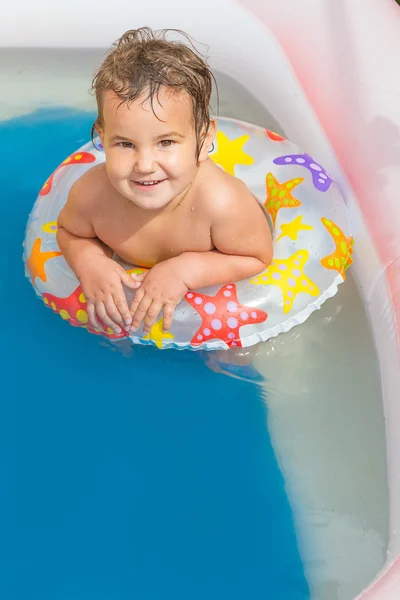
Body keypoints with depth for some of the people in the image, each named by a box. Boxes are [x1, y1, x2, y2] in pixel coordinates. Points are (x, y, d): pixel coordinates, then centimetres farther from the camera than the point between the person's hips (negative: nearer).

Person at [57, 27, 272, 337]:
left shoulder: (221, 201, -44)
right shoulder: (91, 194, -34)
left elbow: (256, 259, -26)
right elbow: (70, 232, -9)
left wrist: (185, 269, -37)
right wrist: (88, 261, -32)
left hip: (216, 282, -2)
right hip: (132, 284, 3)